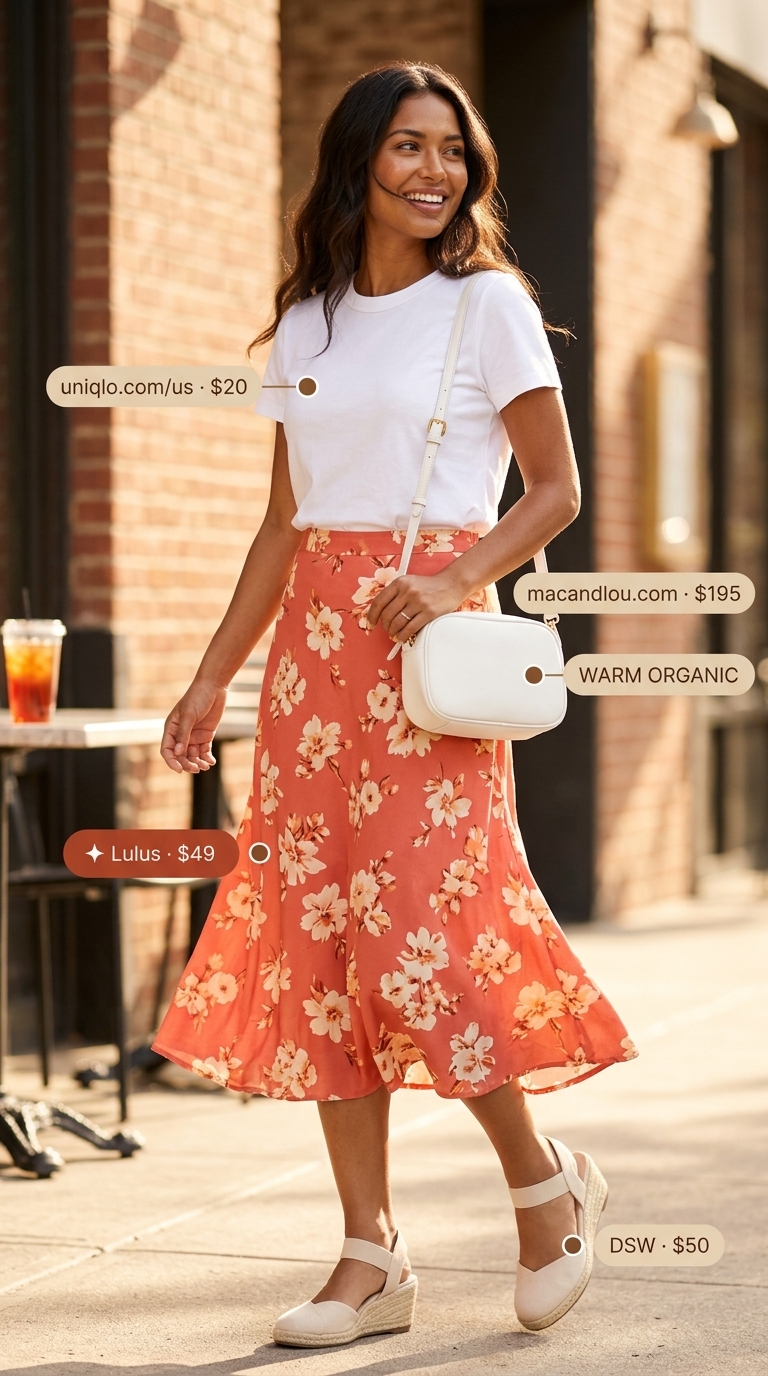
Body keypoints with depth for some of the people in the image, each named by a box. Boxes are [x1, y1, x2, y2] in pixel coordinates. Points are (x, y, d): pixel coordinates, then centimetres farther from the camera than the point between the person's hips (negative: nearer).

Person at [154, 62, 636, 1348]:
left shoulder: (487, 303, 1)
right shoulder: (304, 325, 14)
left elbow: (557, 489, 0)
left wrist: (451, 580, -15)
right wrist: (214, 676, 15)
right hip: (312, 641, 5)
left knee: (419, 928, -12)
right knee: (317, 933, 1)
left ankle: (545, 1179, 11)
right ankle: (369, 1253, 7)